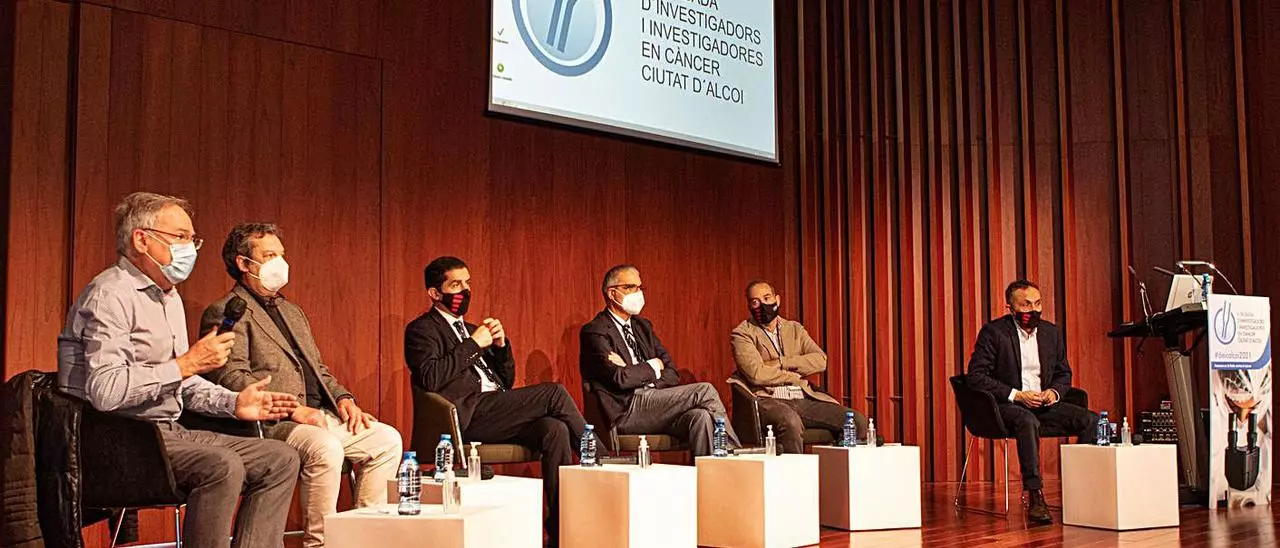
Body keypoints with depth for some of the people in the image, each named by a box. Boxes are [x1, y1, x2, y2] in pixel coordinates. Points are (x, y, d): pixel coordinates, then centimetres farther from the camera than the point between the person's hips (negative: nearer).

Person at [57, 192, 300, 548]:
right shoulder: (111, 295, -13)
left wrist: (234, 403, 6)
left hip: (168, 433, 10)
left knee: (280, 459, -1)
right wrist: (186, 364, -21)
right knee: (222, 466, -33)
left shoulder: (170, 297, 20)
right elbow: (104, 392, -26)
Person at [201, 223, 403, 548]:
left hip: (321, 415, 9)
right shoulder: (225, 313, -3)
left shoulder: (292, 311, 26)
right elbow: (232, 378, -16)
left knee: (387, 439, -3)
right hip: (272, 423, -9)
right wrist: (293, 409, -22)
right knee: (325, 448, -34)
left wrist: (343, 398, 7)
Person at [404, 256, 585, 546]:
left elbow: (507, 382, 24)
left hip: (496, 413, 7)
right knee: (554, 392, -19)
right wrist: (474, 344, -11)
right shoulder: (421, 330, 5)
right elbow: (430, 379, -16)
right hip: (468, 416, -7)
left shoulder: (471, 329, 27)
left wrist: (501, 344, 7)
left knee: (554, 429, -23)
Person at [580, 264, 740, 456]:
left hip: (654, 401, 7)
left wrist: (635, 372, -8)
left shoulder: (643, 326, 21)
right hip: (627, 412, -7)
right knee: (705, 391, -17)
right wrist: (652, 366, 1)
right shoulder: (594, 332, -3)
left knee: (700, 417, -25)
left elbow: (672, 373, 11)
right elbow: (621, 379, -16)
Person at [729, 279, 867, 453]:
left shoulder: (795, 329, 20)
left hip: (804, 399, 5)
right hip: (769, 400, -5)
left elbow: (821, 360, 5)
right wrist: (794, 376, 1)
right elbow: (756, 374, -11)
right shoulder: (742, 334, 5)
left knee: (857, 421, -14)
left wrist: (780, 362, -6)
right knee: (791, 422, -39)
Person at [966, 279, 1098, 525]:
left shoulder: (1051, 332, 11)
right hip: (1006, 405, -6)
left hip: (1043, 403, 6)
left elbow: (1064, 374, 20)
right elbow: (976, 376, -12)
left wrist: (1054, 392, -5)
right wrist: (1016, 395, -19)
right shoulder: (994, 331, -6)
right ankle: (1035, 498, -41)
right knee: (1028, 421, -39)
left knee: (1091, 420, -17)